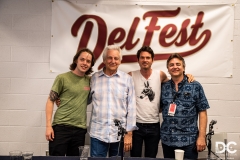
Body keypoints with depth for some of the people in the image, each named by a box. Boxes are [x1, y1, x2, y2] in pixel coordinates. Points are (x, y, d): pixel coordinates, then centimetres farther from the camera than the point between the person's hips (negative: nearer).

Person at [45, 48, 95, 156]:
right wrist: (48, 125, -9)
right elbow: (50, 101, -3)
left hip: (80, 129, 4)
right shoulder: (62, 78, -3)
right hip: (60, 127, -4)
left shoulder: (89, 80, 8)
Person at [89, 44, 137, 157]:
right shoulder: (94, 78, 4)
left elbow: (131, 107, 0)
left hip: (120, 133, 0)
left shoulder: (127, 79, 0)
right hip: (98, 133, 1)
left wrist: (129, 133, -3)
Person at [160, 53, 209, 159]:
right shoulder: (163, 87, 6)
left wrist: (202, 136, -8)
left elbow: (202, 112, -3)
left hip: (189, 140, -2)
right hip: (167, 140, 3)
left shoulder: (195, 86, -1)